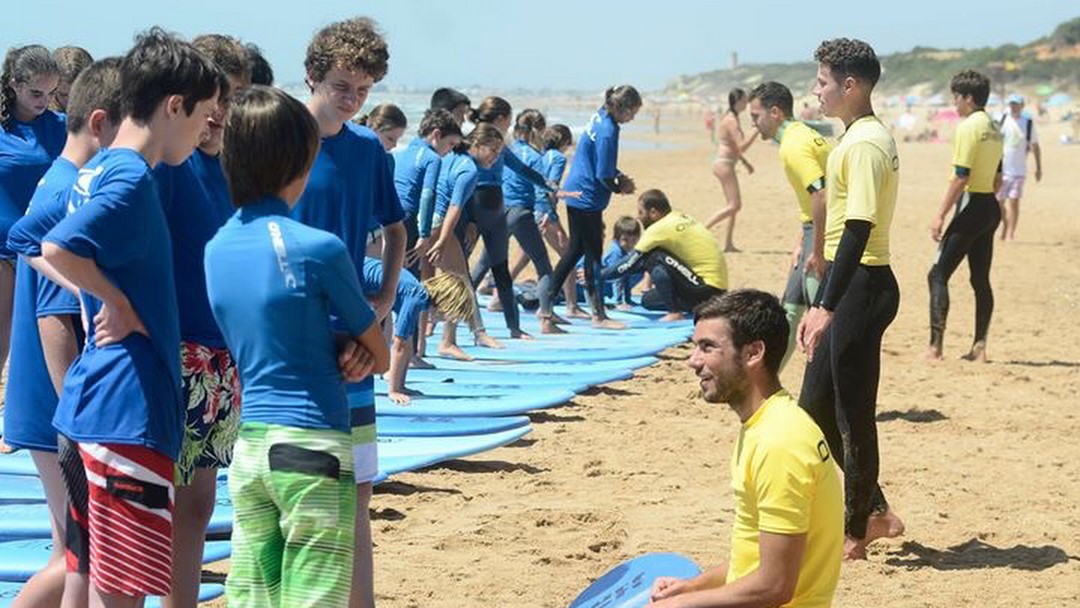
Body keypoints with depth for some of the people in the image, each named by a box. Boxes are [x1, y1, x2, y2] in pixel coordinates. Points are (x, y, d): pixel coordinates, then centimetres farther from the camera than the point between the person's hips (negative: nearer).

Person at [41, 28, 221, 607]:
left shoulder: (95, 172, 14)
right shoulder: (132, 180, -15)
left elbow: (36, 244, 23)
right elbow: (58, 249, -29)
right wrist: (119, 302, -15)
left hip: (84, 408, 10)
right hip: (128, 413, -10)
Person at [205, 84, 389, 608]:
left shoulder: (217, 249, 6)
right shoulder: (318, 249, -12)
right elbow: (379, 356, -2)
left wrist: (338, 349, 1)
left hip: (248, 445, 6)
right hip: (312, 447, -6)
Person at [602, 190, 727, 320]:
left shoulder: (659, 229, -15)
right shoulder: (681, 218, 11)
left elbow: (630, 263, -9)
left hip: (708, 289, -9)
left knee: (653, 258, -16)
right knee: (647, 300, 13)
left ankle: (674, 313, -14)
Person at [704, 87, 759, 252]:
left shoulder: (729, 118, 15)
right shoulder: (732, 121, -16)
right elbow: (741, 147, -21)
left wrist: (745, 162, 24)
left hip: (723, 163, 10)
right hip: (725, 165, -10)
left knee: (734, 205, 12)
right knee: (734, 205, -9)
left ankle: (728, 244, 12)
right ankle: (702, 229, -10)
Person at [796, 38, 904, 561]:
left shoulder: (866, 143, -16)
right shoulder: (857, 139, 16)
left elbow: (858, 230, -23)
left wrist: (827, 307, -25)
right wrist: (819, 305, 22)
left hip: (861, 287, -10)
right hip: (850, 286, 10)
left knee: (851, 411, -1)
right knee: (815, 405, 14)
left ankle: (859, 527, 10)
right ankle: (871, 512, 22)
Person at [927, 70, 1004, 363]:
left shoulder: (968, 127, -13)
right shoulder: (993, 128, 13)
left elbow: (961, 177, -19)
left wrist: (940, 214, -17)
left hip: (972, 207, -9)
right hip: (991, 207, 9)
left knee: (938, 274, -5)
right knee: (981, 279, 11)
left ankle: (935, 346, -11)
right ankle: (979, 347, 12)